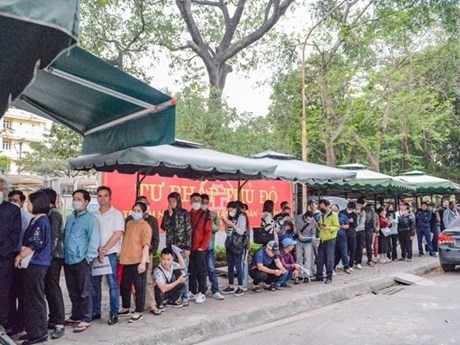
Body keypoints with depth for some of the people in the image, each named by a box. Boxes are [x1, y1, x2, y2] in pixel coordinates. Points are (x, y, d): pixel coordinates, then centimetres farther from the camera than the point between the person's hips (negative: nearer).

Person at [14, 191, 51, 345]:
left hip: (36, 264, -9)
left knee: (36, 299, -2)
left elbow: (35, 244, -19)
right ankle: (32, 330, 23)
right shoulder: (36, 220, 14)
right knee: (30, 298, 14)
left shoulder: (42, 221, -15)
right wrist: (21, 256, 11)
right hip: (31, 264, 9)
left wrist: (20, 256, -9)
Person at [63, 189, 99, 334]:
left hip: (82, 261, -7)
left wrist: (89, 257, -15)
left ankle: (85, 319, 9)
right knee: (73, 291, 16)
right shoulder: (70, 218, 16)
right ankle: (75, 316, 28)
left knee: (84, 291, 1)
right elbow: (65, 237, 22)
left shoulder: (91, 219, -7)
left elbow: (93, 240, -12)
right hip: (68, 261, 7)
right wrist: (64, 254, 13)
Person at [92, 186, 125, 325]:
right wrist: (97, 251, -7)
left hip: (110, 254, -4)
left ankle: (114, 314, 6)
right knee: (94, 284, 10)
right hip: (95, 254, 4)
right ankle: (95, 312, 22)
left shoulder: (116, 214, -2)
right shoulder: (93, 215, 10)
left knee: (113, 285, -1)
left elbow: (118, 234, -10)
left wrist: (104, 250, -14)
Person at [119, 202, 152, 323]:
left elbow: (146, 245, -16)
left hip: (138, 262, -8)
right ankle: (125, 307, 36)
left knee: (139, 288, 2)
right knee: (124, 286, 18)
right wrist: (122, 257, 19)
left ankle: (138, 312, 11)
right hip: (127, 261, 8)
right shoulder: (129, 223, 13)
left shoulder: (145, 226, -10)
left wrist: (143, 262, -22)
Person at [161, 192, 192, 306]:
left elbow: (189, 231, -4)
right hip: (170, 246, 3)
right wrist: (169, 214, -10)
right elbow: (164, 227, -4)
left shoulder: (184, 213, -1)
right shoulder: (167, 213, 9)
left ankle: (185, 297, 8)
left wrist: (188, 247, -8)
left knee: (183, 272, 0)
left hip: (182, 246, -3)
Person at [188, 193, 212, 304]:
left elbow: (208, 232, -6)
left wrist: (202, 246, -11)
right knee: (191, 270, 10)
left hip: (200, 249, -4)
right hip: (189, 248, 4)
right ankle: (192, 292, 22)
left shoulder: (205, 215, -2)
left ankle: (202, 293, 9)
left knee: (201, 270, 1)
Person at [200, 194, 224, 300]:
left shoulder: (213, 215, 8)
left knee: (211, 268, 0)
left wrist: (211, 222, -16)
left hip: (208, 244, 0)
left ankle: (215, 291, 4)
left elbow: (217, 228, 1)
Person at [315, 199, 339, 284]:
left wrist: (328, 228, -25)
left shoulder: (333, 215, -6)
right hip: (322, 240, 7)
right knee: (320, 259, 8)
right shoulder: (322, 215, 17)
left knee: (329, 259, -2)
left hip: (330, 240, -7)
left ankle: (329, 277, 7)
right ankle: (319, 276, 16)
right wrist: (319, 226, 4)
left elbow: (337, 227, -11)